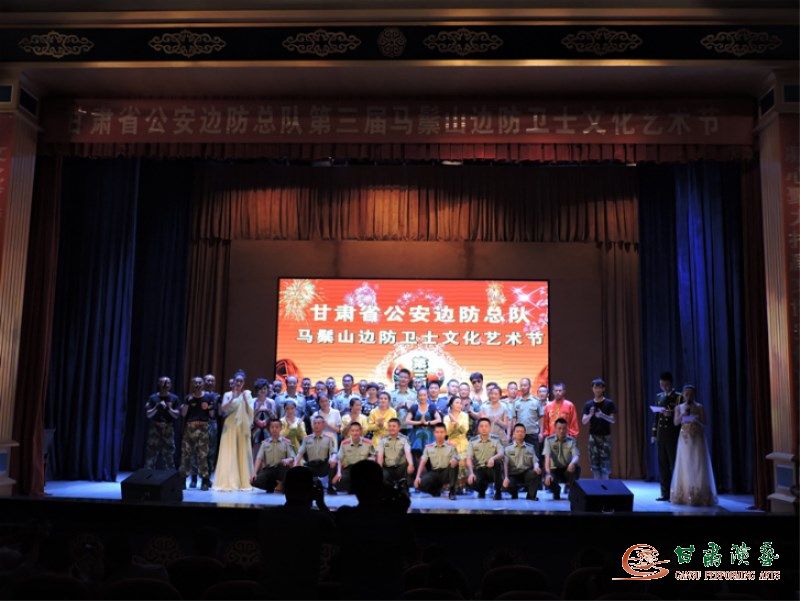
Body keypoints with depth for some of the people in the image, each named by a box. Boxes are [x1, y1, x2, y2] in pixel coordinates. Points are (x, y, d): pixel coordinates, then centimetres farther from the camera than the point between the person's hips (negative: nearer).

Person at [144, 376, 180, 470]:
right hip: (155, 428, -1)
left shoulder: (174, 398, 4)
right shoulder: (153, 398, 2)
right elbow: (148, 414, -1)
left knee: (169, 455, 2)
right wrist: (157, 407, -15)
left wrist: (168, 408, -15)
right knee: (151, 455, -3)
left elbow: (177, 415, 1)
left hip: (168, 430, 1)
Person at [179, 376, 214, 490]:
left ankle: (205, 480, -1)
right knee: (186, 453, 0)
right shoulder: (188, 398, 9)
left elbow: (212, 415, 9)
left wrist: (208, 408, -11)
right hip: (189, 428, 2)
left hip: (202, 428, -2)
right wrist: (188, 402, -9)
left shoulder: (209, 397, 5)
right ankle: (183, 478, 9)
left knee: (202, 455, -4)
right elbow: (183, 413, 1)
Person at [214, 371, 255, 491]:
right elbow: (223, 409, -6)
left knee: (242, 453, 1)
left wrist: (245, 399, -10)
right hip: (230, 427, 0)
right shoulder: (228, 394, 8)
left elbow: (250, 411, 1)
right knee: (229, 454, -4)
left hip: (243, 427, 0)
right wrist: (233, 398, -16)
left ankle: (244, 482, 4)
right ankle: (228, 482, -4)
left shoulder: (247, 394, 8)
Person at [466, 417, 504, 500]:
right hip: (479, 469, 0)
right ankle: (481, 490, 9)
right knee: (472, 482, -32)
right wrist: (471, 473, -22)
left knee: (498, 461, -33)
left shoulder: (496, 440, 2)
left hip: (492, 470, 0)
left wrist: (493, 458, -36)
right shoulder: (473, 441, 3)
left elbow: (501, 454, -13)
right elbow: (469, 459, -5)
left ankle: (498, 492, -17)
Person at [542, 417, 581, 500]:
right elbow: (547, 457, -16)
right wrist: (548, 474, -31)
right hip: (554, 470, 0)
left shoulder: (571, 441, -4)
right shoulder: (549, 440, -6)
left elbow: (576, 455, -19)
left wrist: (573, 463, -45)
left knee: (576, 468, -33)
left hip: (567, 470, 0)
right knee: (547, 481, -31)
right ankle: (556, 490, 8)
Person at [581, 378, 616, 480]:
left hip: (605, 436, -2)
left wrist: (602, 415, -21)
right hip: (593, 436, 3)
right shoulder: (588, 404, 7)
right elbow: (584, 421, 4)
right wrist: (590, 415, -15)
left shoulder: (609, 403, 1)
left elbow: (613, 420, -4)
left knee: (605, 462, -7)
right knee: (594, 462, 3)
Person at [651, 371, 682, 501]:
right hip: (661, 435, 5)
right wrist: (654, 434, 11)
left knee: (674, 464, -1)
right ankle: (665, 493, 12)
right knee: (662, 465, 7)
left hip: (673, 435, -5)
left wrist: (672, 414, -23)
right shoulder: (659, 397, 13)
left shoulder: (679, 397, -4)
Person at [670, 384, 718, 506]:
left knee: (698, 465, -5)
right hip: (685, 439, 1)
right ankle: (685, 495, 6)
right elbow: (676, 422, -1)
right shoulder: (679, 407, 7)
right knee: (685, 466, 1)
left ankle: (699, 495, 0)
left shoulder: (699, 407, 2)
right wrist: (683, 414, -15)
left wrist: (696, 419, -18)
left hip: (697, 438, -1)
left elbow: (704, 423, 0)